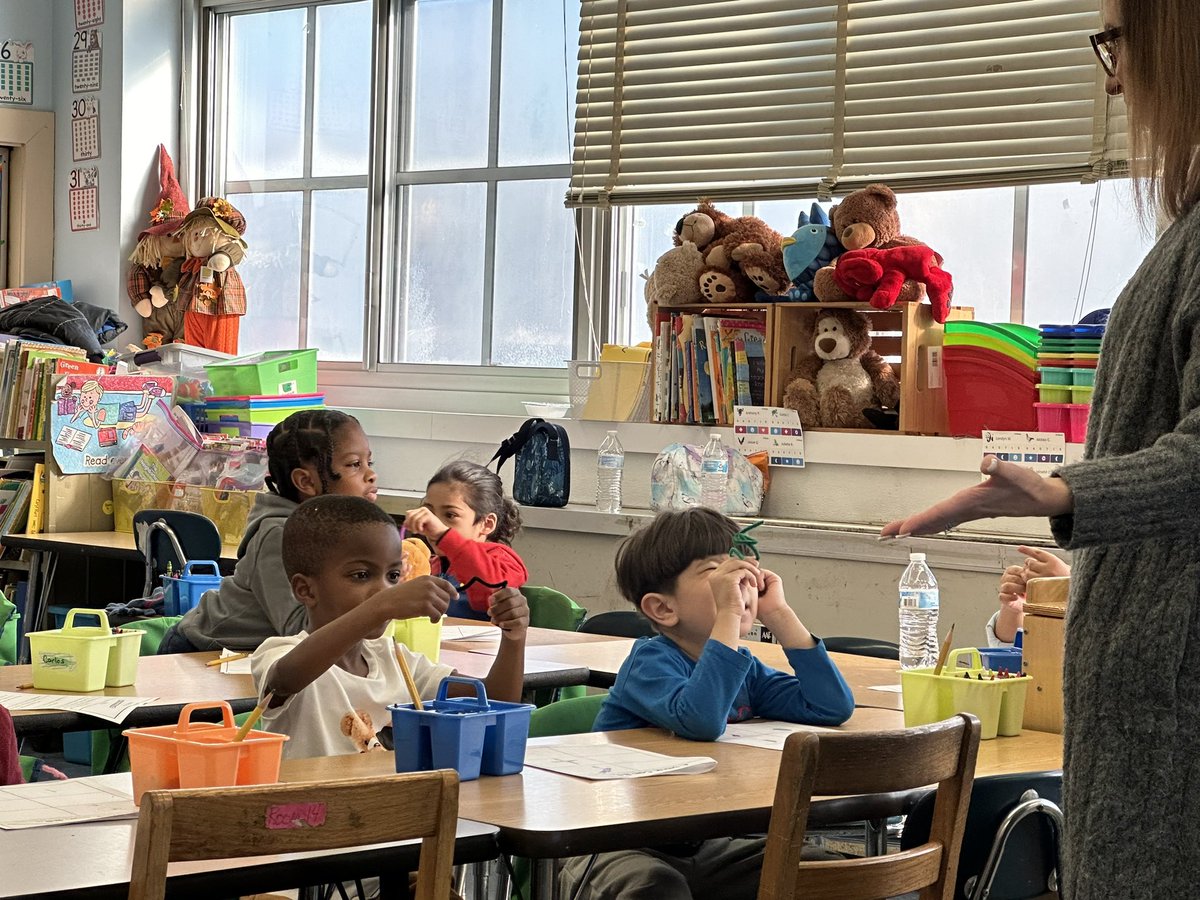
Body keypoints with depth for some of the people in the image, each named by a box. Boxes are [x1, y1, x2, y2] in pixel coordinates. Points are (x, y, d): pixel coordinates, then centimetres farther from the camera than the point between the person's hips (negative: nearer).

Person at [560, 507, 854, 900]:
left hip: (701, 848, 7)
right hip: (621, 849, -7)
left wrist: (778, 614, -7)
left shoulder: (745, 670, 6)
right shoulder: (651, 661, -16)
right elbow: (701, 721, -37)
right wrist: (728, 614, -34)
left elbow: (834, 707, -4)